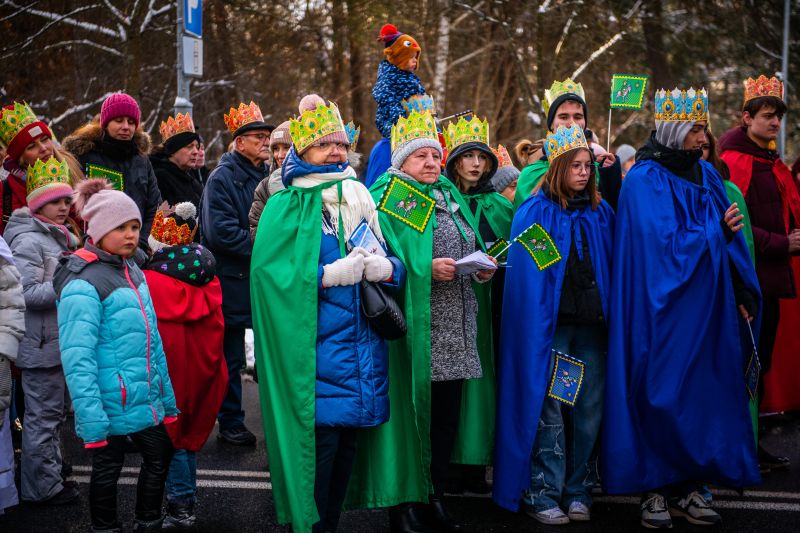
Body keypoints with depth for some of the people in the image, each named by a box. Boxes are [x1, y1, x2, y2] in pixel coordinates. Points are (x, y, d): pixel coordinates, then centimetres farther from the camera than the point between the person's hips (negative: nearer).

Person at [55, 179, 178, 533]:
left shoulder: (132, 271, 9)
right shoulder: (83, 284, -17)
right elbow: (78, 359, -23)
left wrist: (167, 396, 15)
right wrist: (91, 419, -27)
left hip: (145, 398, 8)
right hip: (111, 403, -8)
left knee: (159, 458, 17)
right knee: (107, 470, 8)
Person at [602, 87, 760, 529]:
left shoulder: (707, 175, 12)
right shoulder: (644, 181, -8)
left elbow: (730, 238, 11)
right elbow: (665, 244, -15)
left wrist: (741, 294, 3)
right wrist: (715, 232, -3)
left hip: (707, 310, 6)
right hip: (663, 310, -6)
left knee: (703, 395, 7)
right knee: (661, 397, -1)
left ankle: (689, 485, 16)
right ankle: (654, 489, 9)